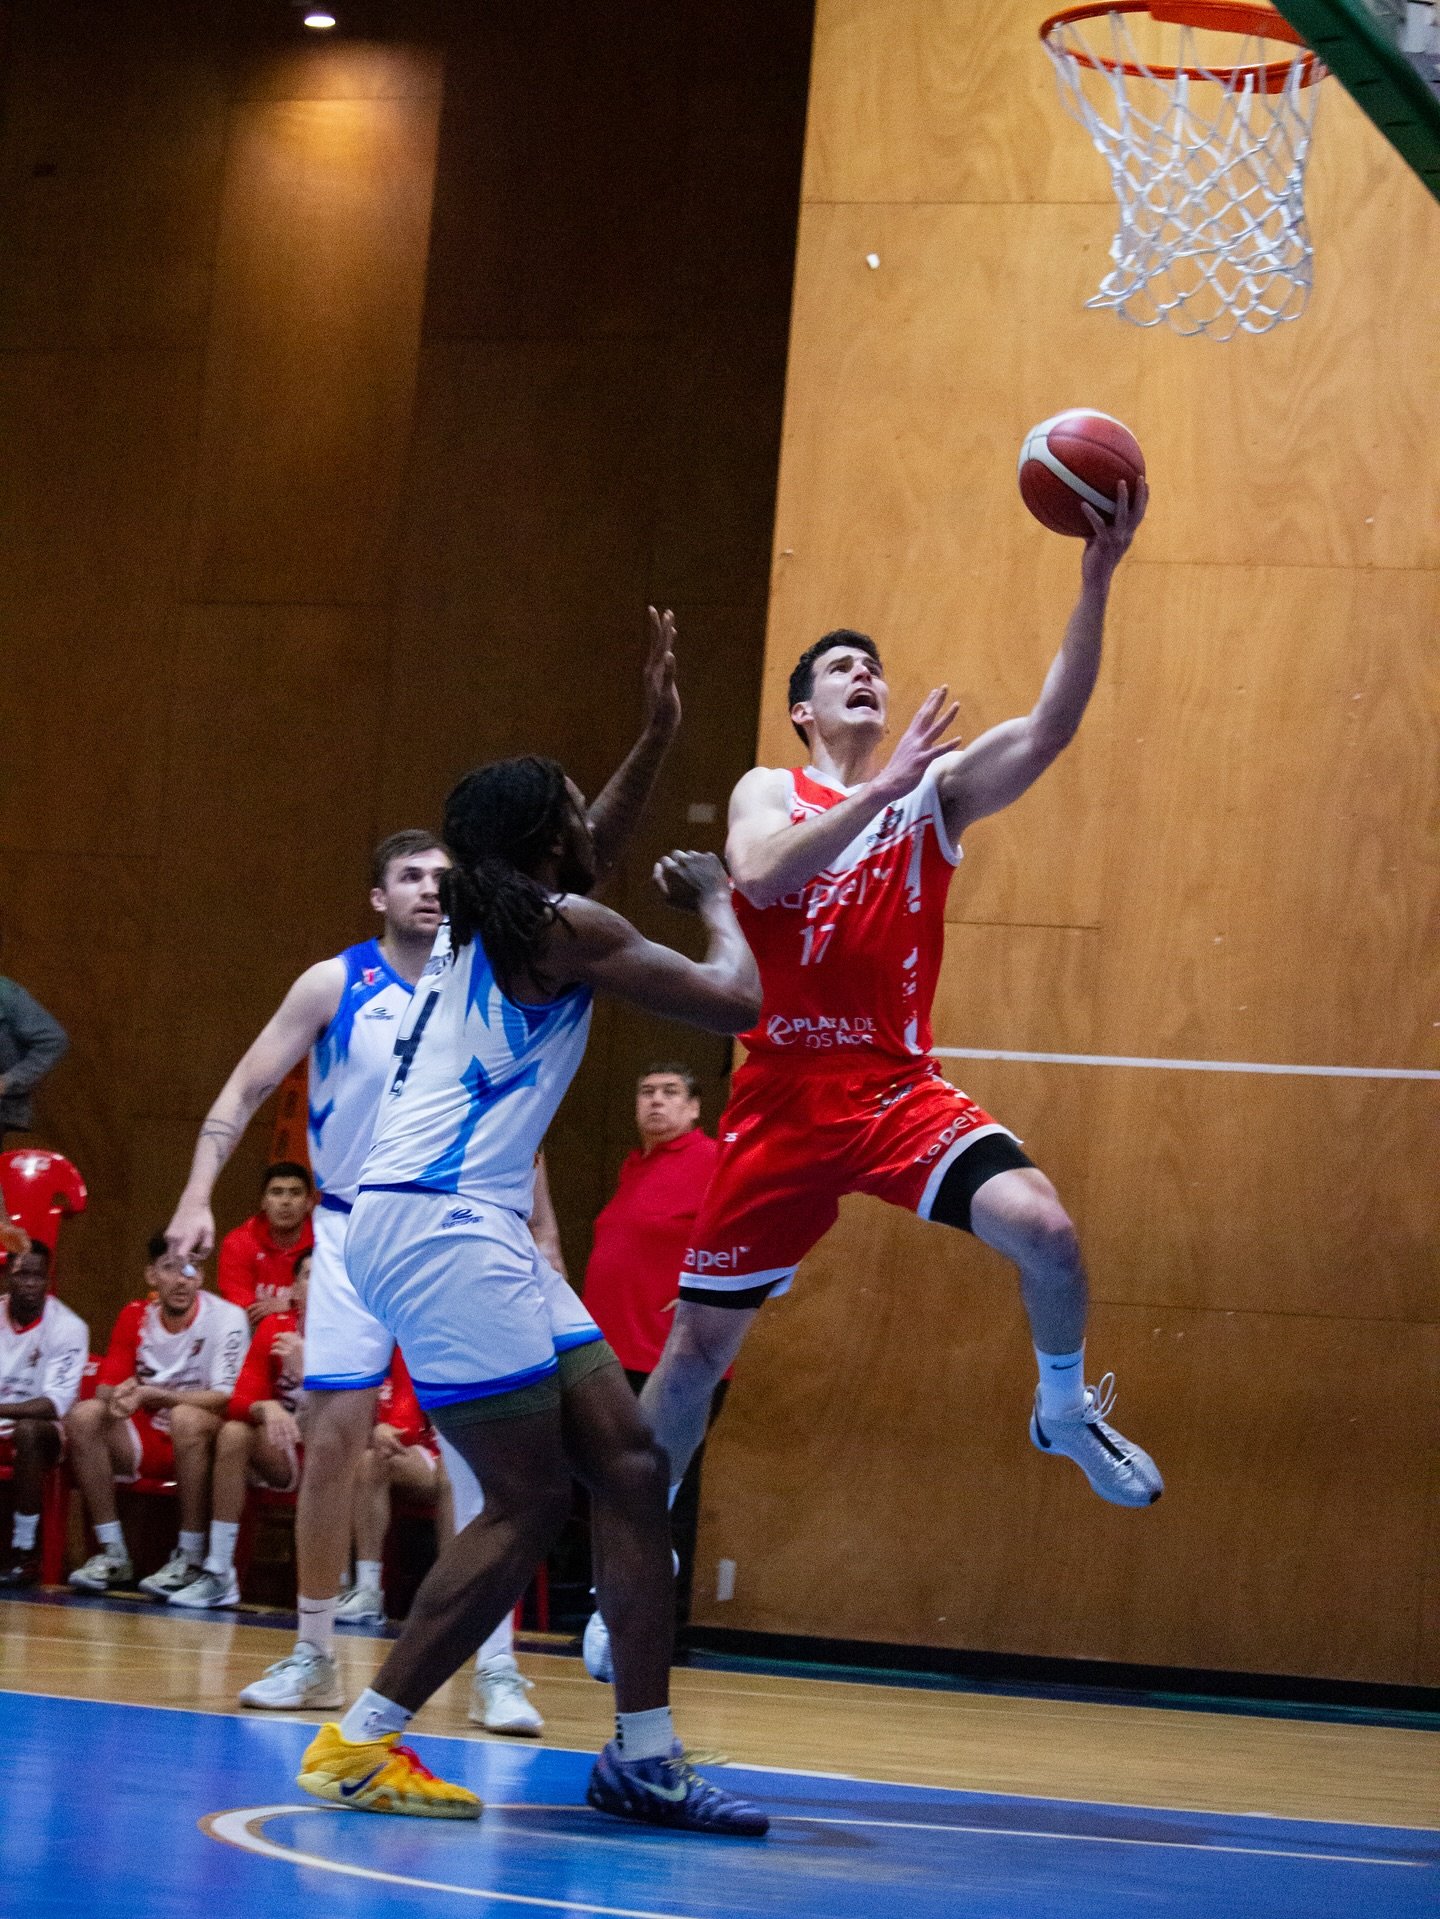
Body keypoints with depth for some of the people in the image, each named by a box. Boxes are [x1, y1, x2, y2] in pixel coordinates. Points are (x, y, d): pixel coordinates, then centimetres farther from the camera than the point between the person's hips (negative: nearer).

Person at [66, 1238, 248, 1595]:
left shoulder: (226, 1318, -14)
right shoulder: (136, 1317, 1)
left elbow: (226, 1399, -21)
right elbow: (106, 1388, -1)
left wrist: (151, 1394, -28)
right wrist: (119, 1396, -26)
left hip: (201, 1444, -5)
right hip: (148, 1439, 5)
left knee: (186, 1417, -36)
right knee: (85, 1415, -19)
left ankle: (189, 1558, -25)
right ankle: (113, 1554, -12)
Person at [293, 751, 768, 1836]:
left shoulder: (490, 922, 19)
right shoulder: (560, 925, -8)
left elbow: (573, 878, 44)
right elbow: (734, 1002, -8)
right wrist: (716, 901, 11)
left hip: (477, 1230, 10)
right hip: (436, 1223, -10)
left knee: (634, 1469, 6)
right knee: (531, 1502, -9)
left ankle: (645, 1756, 7)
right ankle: (358, 1745, -3)